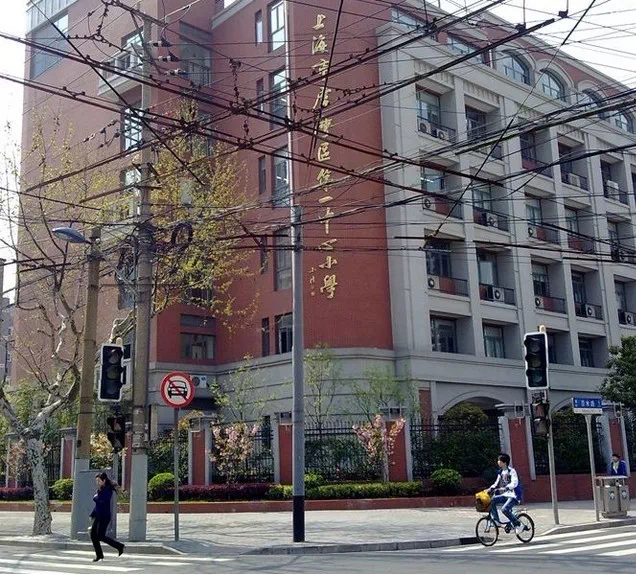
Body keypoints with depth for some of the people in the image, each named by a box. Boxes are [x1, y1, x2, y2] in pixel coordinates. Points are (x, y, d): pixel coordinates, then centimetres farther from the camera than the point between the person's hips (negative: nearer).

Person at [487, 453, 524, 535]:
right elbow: (497, 483, 15)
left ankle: (518, 525, -10)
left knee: (504, 509, -27)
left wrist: (505, 488, -38)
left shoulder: (511, 471, -13)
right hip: (505, 495, 8)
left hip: (514, 496, -8)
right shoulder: (500, 472, 11)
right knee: (492, 501, -12)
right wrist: (491, 488, -2)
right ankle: (496, 521, -4)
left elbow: (514, 483, -25)